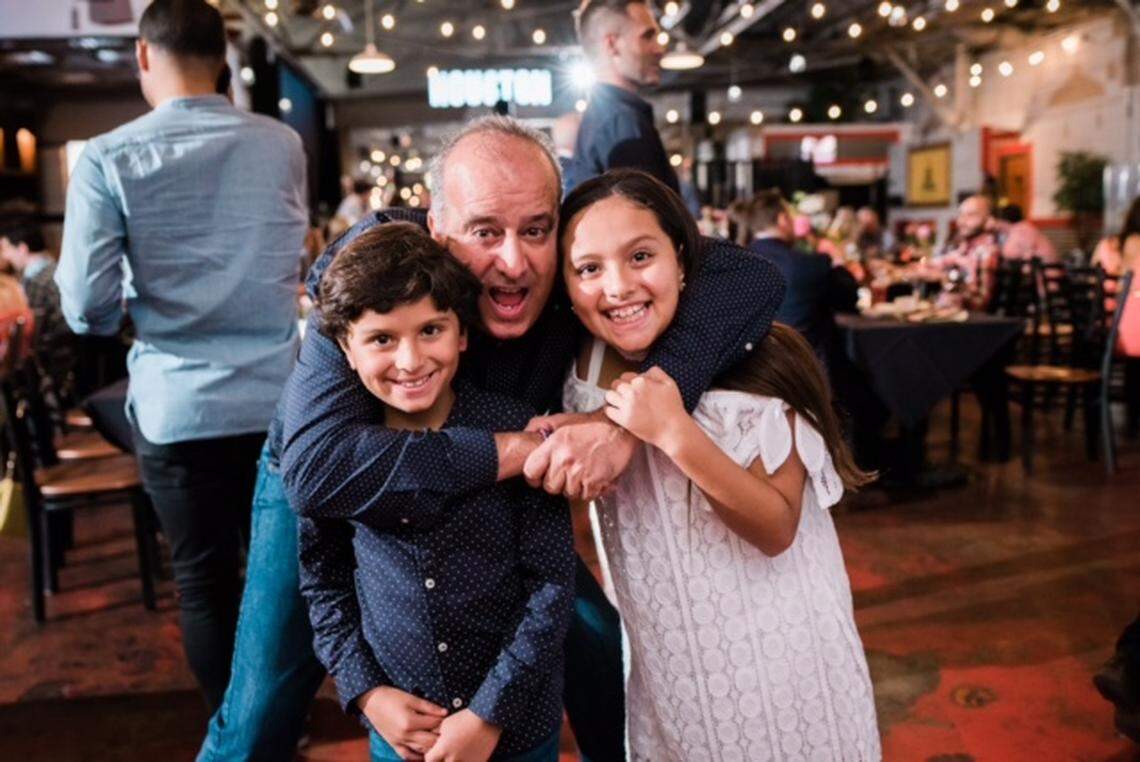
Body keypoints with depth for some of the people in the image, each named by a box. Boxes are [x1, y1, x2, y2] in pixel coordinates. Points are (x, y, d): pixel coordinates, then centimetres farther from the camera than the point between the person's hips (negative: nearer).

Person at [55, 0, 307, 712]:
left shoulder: (108, 158, -7)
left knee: (206, 582, 13)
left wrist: (139, 306, 11)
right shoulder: (283, 145, 0)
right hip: (278, 399, 2)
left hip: (177, 406, -2)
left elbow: (88, 308, -9)